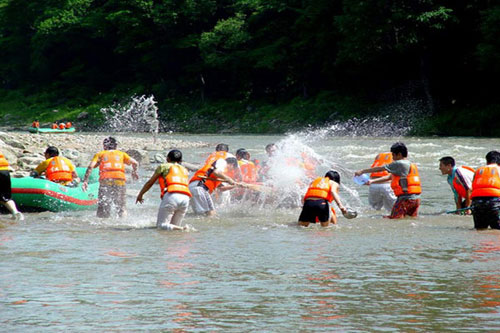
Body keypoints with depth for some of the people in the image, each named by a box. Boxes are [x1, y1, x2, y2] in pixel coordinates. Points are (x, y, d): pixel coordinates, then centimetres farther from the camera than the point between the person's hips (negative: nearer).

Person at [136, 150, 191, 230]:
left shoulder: (164, 166, 15)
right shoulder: (185, 170, 28)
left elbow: (150, 183, 21)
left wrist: (140, 195, 34)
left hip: (171, 196, -5)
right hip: (185, 198, 5)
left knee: (161, 225, -5)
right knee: (174, 226, 14)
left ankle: (182, 229, -28)